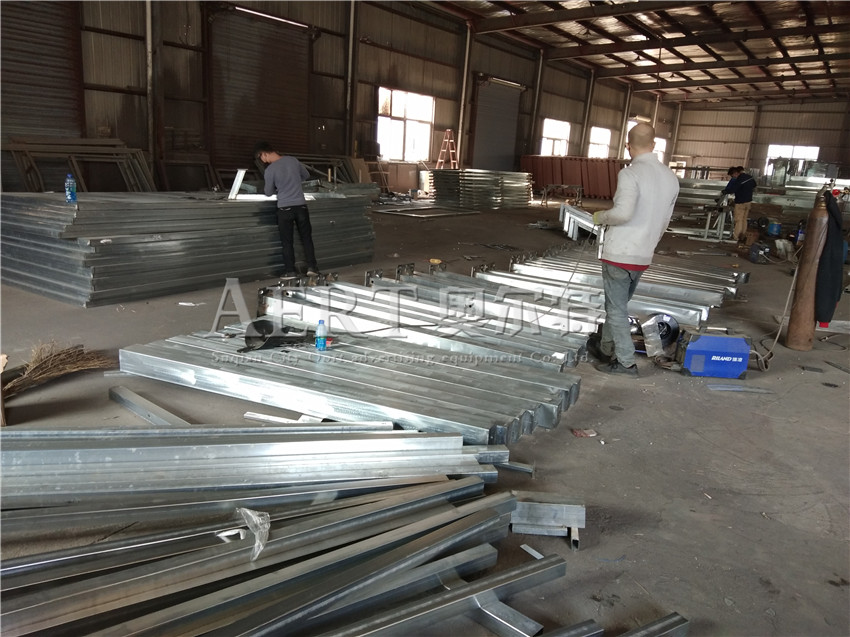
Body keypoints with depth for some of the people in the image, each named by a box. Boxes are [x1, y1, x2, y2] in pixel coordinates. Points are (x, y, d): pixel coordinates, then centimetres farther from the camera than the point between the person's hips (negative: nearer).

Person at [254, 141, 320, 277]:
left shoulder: (270, 170, -11)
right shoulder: (293, 160, 2)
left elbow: (269, 193, 2)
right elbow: (306, 175, 19)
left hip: (285, 208, -3)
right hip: (301, 205, 4)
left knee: (287, 241, 6)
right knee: (306, 237, 11)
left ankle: (290, 271, 8)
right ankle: (311, 267, 8)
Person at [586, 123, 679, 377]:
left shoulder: (630, 173, -16)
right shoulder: (671, 178, 6)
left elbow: (623, 213, -27)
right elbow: (664, 222, 14)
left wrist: (600, 217, -7)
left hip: (619, 253, -7)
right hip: (643, 257, 7)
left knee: (616, 309, 4)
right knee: (618, 305, 21)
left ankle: (626, 361, 9)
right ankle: (605, 347, 35)